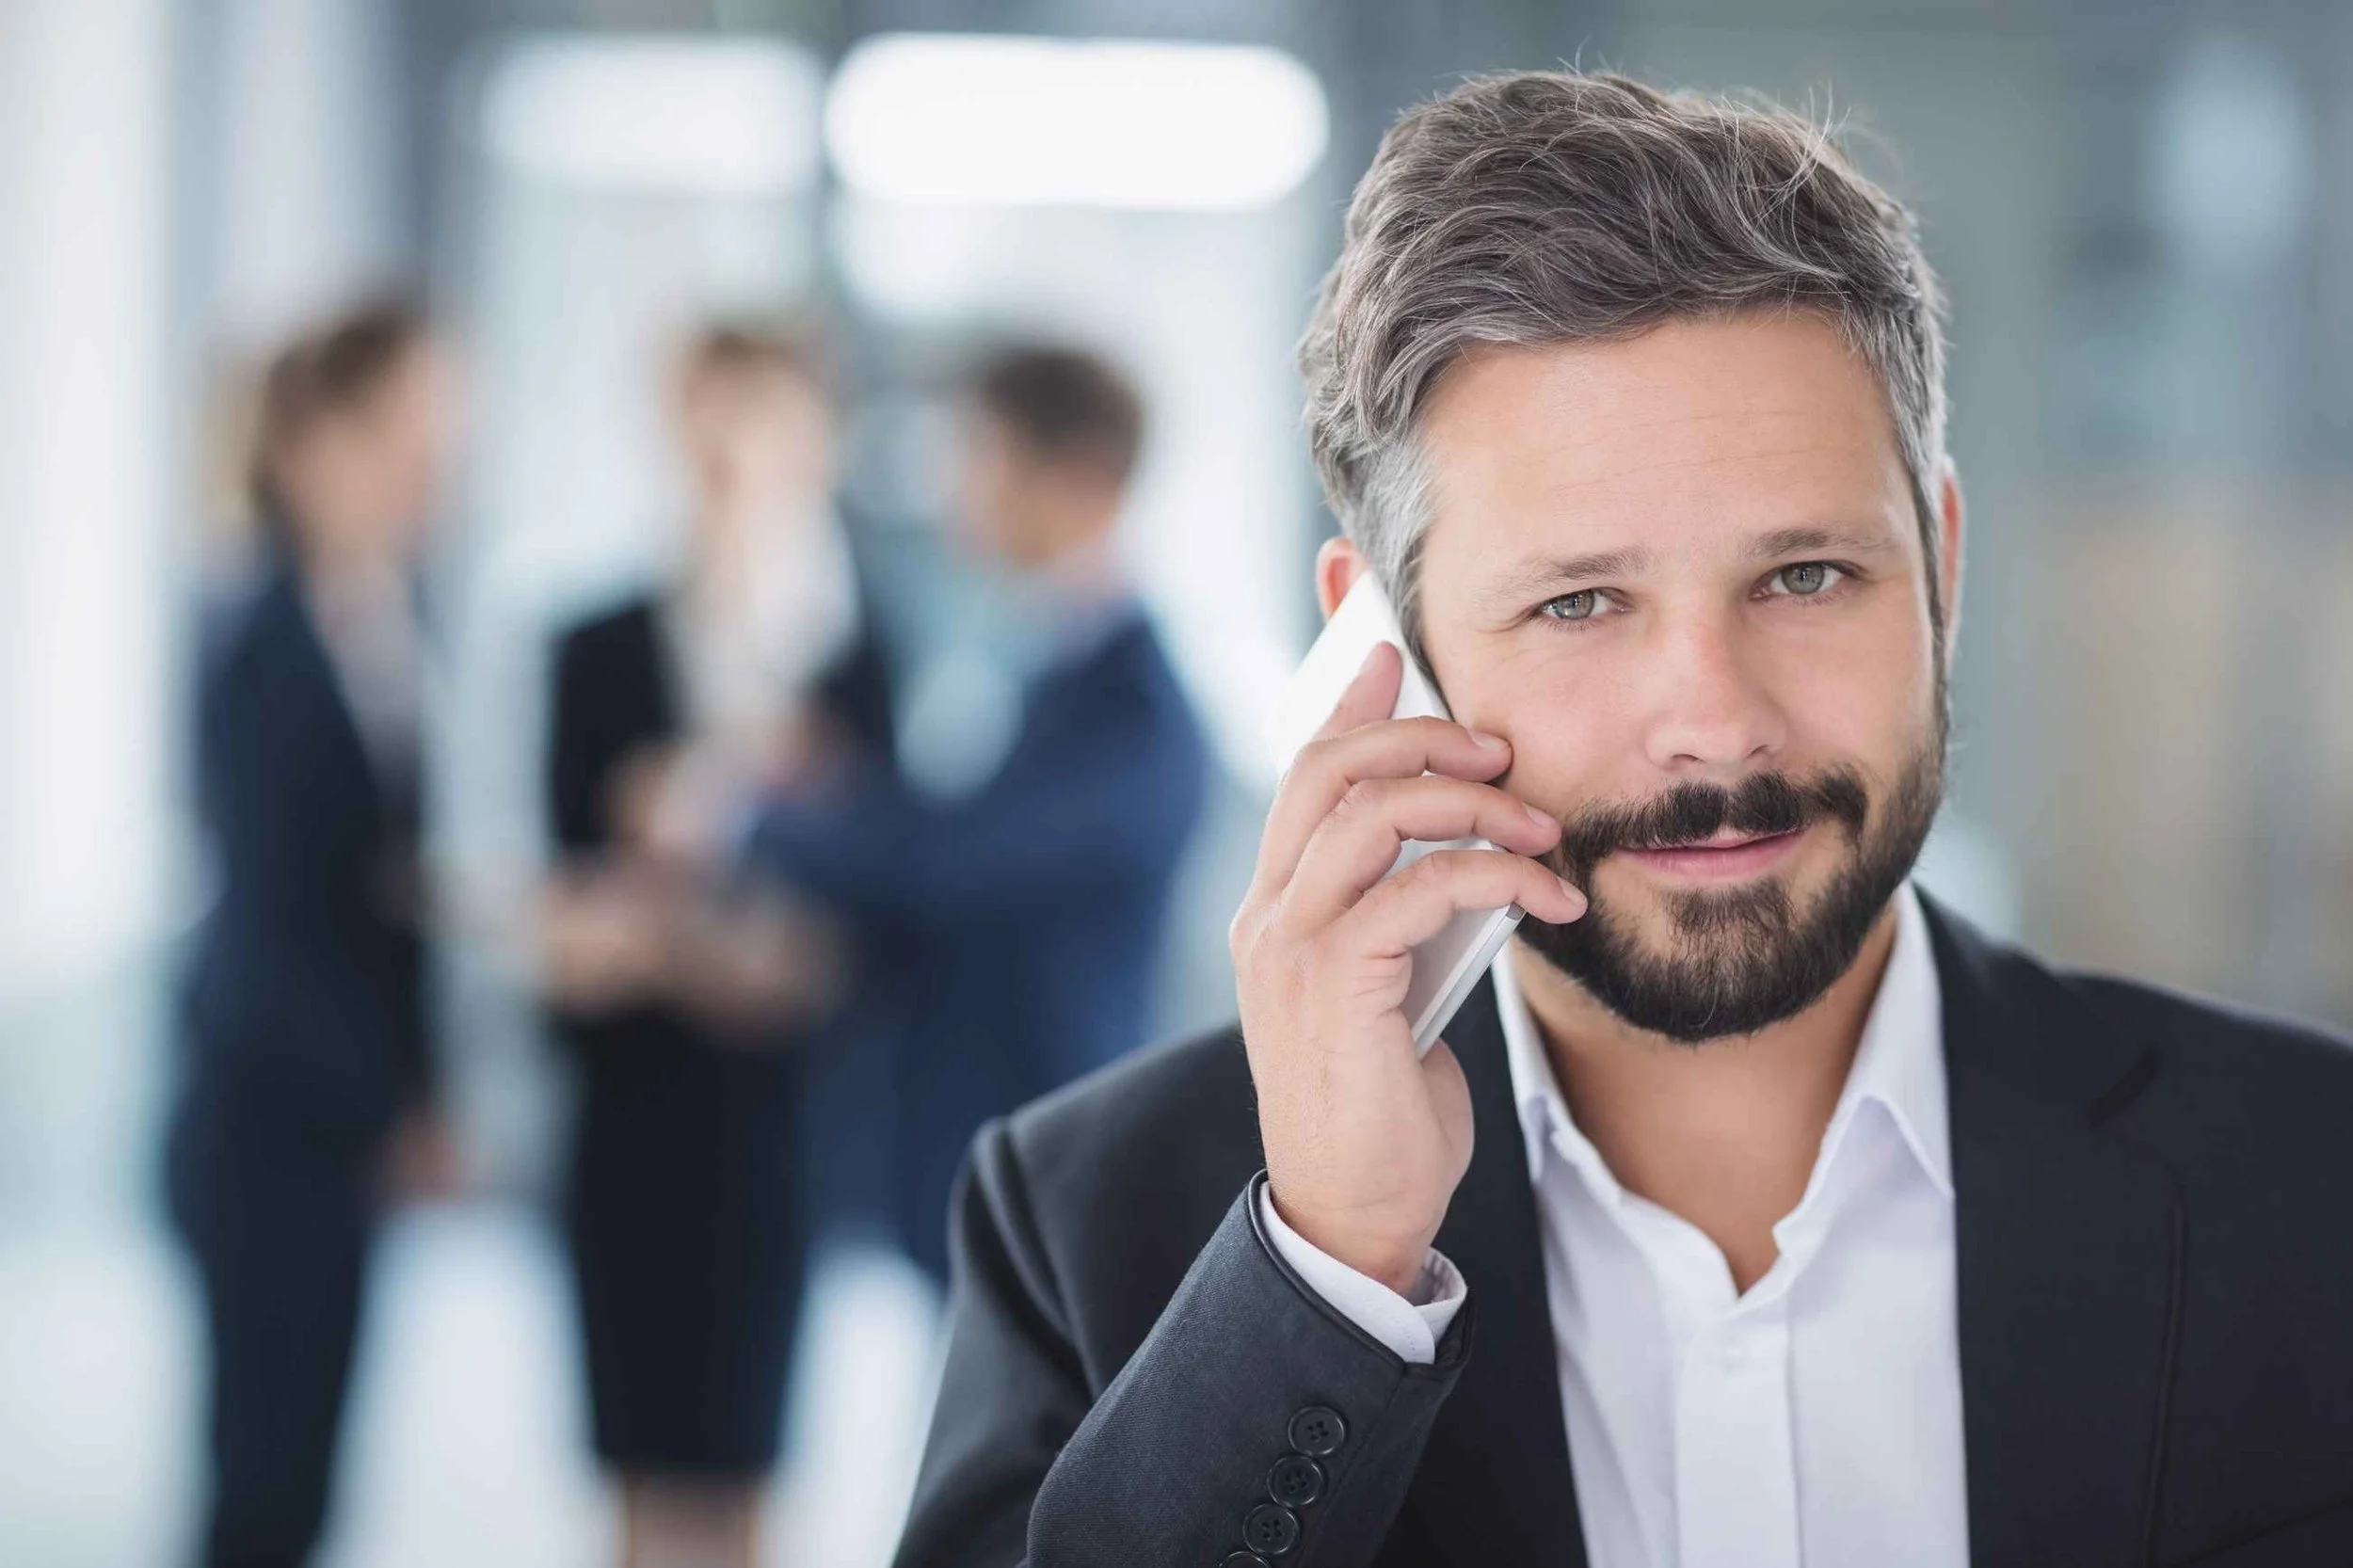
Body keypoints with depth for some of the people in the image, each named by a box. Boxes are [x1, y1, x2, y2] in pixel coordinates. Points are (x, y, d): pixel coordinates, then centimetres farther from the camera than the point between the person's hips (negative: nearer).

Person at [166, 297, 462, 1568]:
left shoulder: (394, 631, 5)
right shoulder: (264, 651, -15)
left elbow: (390, 883, 8)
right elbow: (273, 914, -15)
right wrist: (397, 1110, -10)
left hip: (350, 1119, 7)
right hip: (269, 1123, -7)